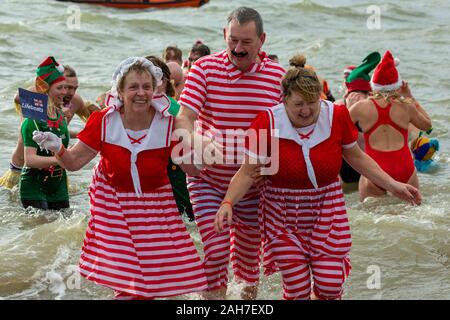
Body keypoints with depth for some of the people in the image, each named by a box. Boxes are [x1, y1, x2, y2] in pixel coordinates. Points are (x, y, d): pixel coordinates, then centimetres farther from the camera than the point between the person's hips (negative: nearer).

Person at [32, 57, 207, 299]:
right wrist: (57, 149, -30)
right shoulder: (103, 121, -14)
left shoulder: (168, 124, -16)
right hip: (113, 201, 0)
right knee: (123, 279, -1)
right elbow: (75, 162, -10)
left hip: (155, 203, 0)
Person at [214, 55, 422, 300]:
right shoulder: (268, 123, -16)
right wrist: (228, 202, -28)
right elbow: (247, 172, -12)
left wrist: (392, 185, 4)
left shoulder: (336, 116, -8)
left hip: (326, 211, 2)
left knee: (331, 287, -3)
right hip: (283, 215, -2)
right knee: (297, 290, -4)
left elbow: (356, 157, 8)